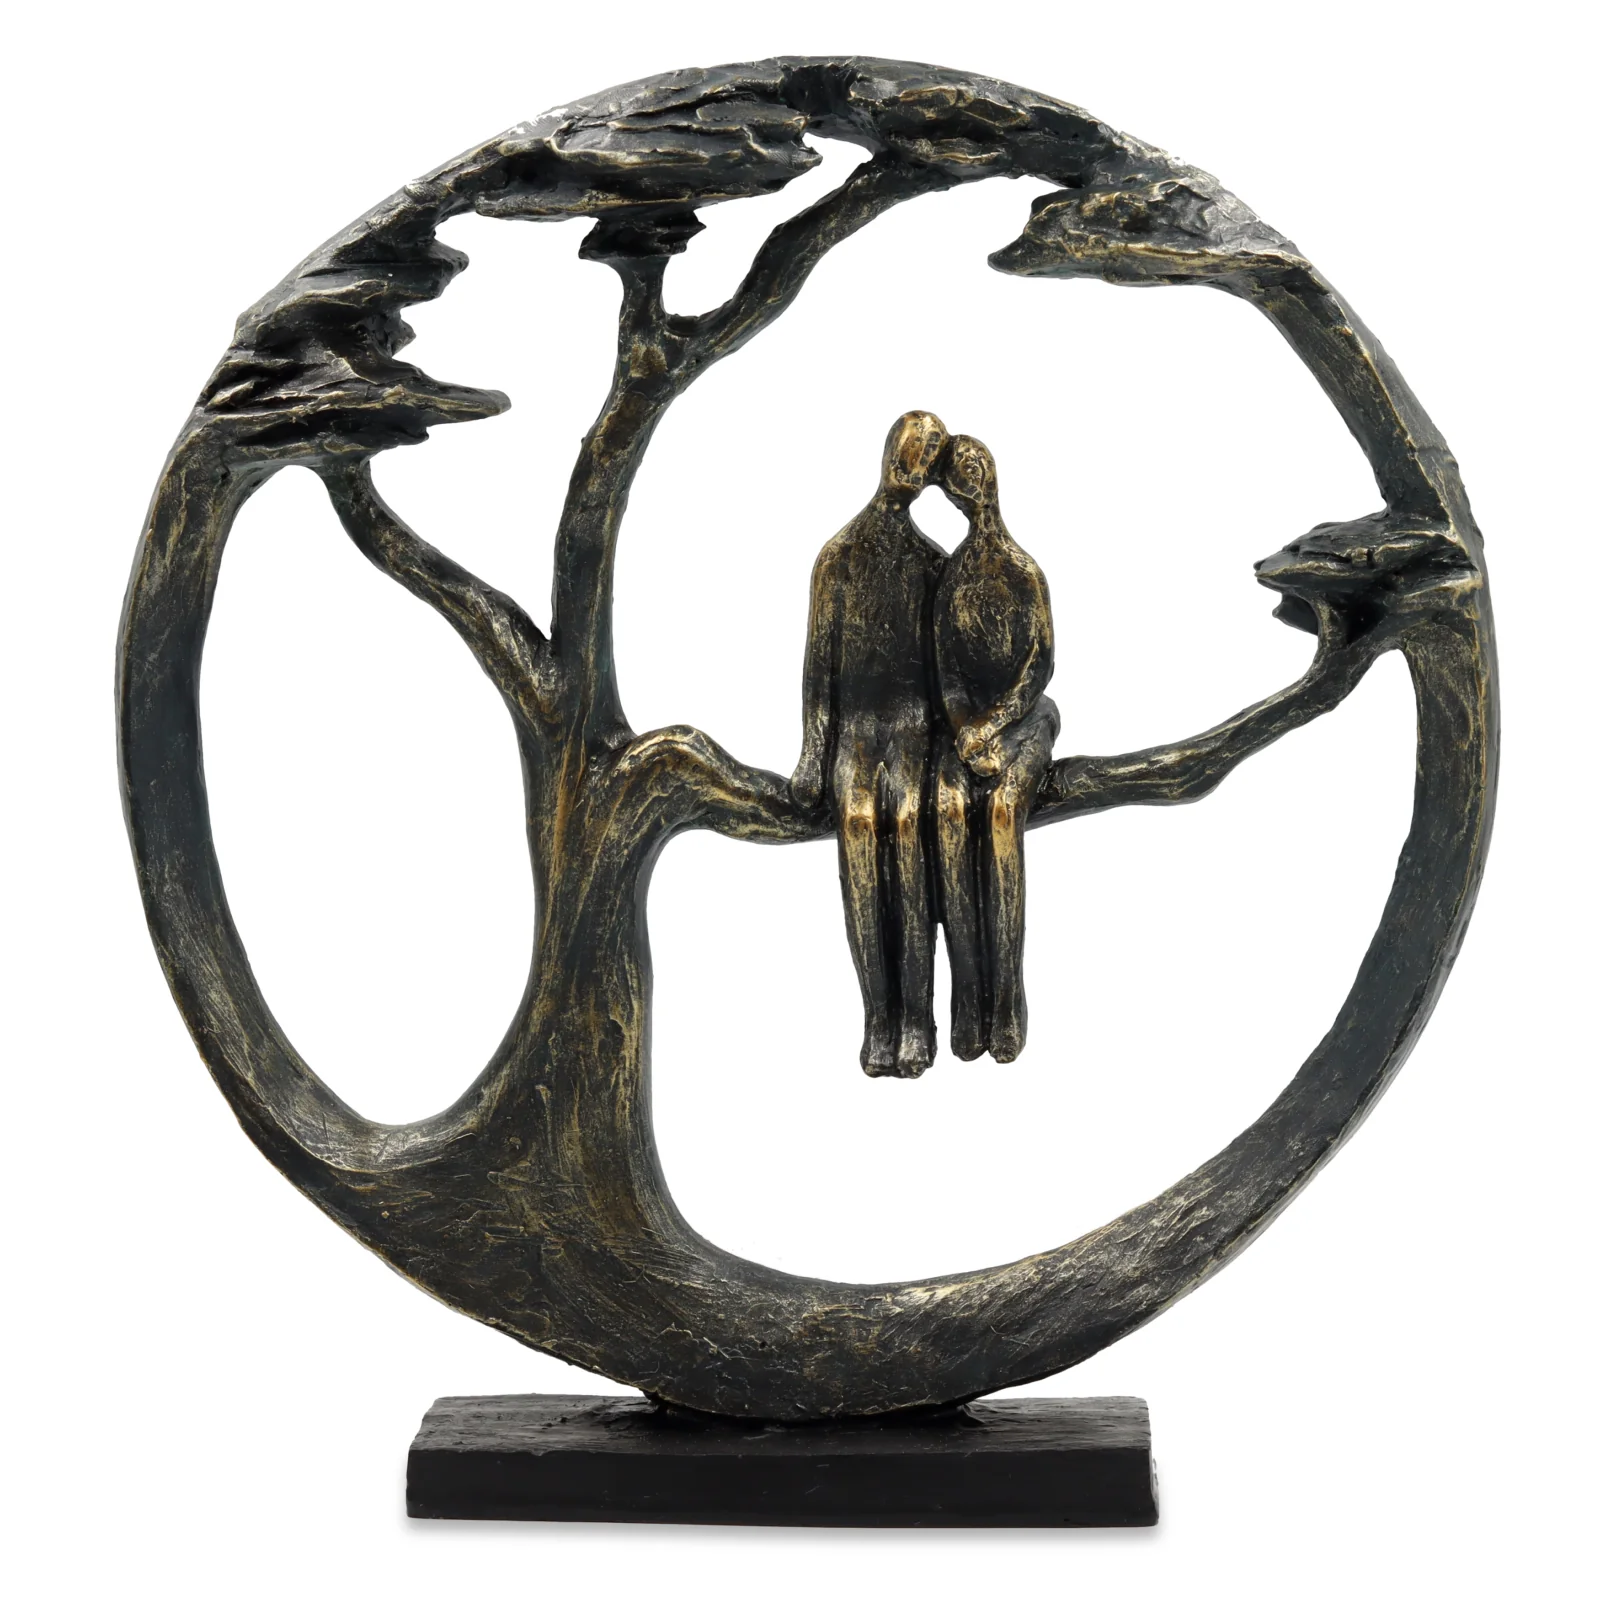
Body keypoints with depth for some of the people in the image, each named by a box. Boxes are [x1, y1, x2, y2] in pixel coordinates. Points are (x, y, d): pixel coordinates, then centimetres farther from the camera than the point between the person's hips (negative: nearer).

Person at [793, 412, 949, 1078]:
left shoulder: (931, 559, 8)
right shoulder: (838, 556, 2)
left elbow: (943, 654, 11)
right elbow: (819, 659, 2)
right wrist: (815, 752, -2)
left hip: (914, 731, 1)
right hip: (854, 734, -1)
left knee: (913, 879, -3)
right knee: (864, 883, -1)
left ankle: (916, 1022, 1)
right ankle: (880, 1023, 5)